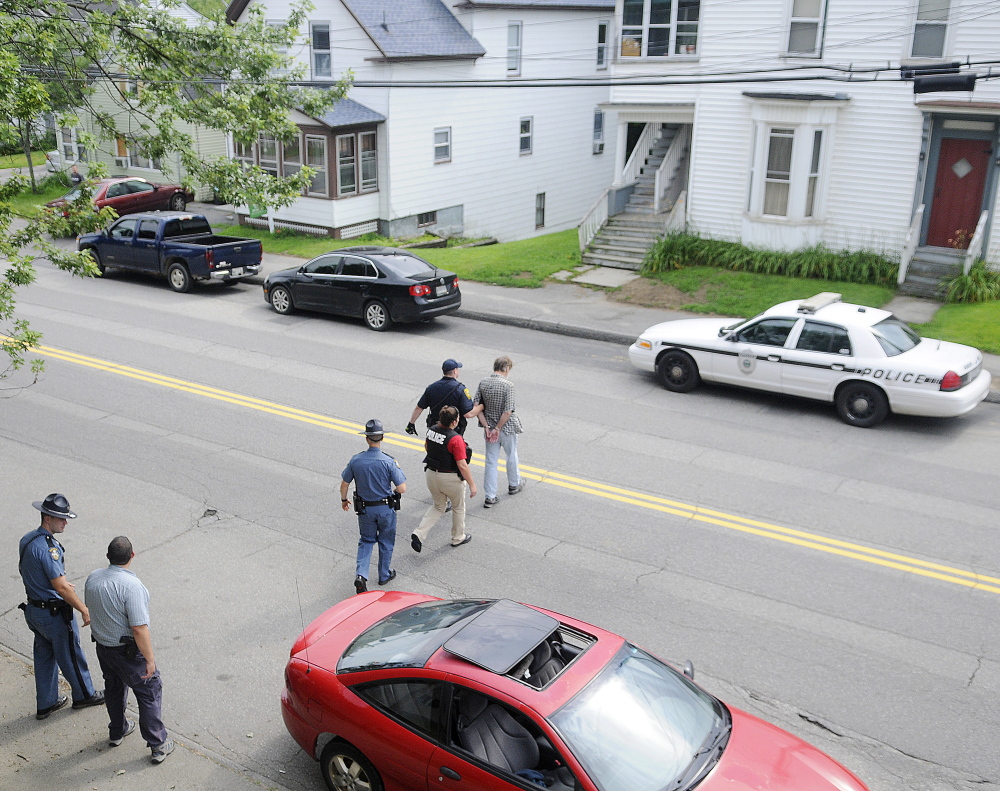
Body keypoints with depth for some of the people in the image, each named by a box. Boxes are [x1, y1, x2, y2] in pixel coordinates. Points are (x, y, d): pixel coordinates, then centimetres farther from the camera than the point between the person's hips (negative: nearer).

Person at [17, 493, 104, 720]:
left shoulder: (27, 539, 1)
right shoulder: (48, 548, -29)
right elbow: (61, 587, -29)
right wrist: (84, 610, -21)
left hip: (34, 607, 9)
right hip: (54, 613, -9)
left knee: (44, 656, 20)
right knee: (71, 656, 11)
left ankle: (46, 703, 31)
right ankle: (84, 695, 30)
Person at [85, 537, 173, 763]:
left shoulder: (92, 578, -6)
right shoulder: (131, 586, -30)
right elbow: (139, 628, -29)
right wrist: (150, 659, -19)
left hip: (102, 647, 7)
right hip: (128, 651, -7)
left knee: (114, 687, 27)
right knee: (149, 692, 7)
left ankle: (117, 732, 44)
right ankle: (158, 744, 12)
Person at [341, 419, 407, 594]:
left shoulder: (355, 460, -12)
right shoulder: (388, 462, -21)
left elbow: (344, 484, 0)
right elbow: (402, 488, -20)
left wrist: (344, 499, 19)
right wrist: (396, 479, 2)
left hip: (364, 509, 2)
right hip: (386, 509, -2)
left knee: (366, 541, 18)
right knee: (386, 542, 18)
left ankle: (361, 575, 2)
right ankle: (385, 575, 32)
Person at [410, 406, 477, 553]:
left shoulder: (432, 430, -6)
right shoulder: (455, 439, -26)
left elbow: (426, 446, 15)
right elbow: (462, 466, -24)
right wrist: (472, 485, -15)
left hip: (431, 474, 6)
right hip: (451, 478, -6)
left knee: (438, 507, 23)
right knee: (458, 507, 20)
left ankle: (419, 534, 7)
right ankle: (458, 538, 36)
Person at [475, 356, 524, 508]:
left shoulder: (483, 383, -4)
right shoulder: (507, 385, -20)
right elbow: (507, 412, -24)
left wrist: (487, 427, -5)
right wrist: (497, 428, -13)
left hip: (490, 428, 4)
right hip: (507, 427, -4)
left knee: (491, 462, 9)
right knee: (511, 457, 21)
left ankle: (490, 497, 9)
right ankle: (514, 484, 43)